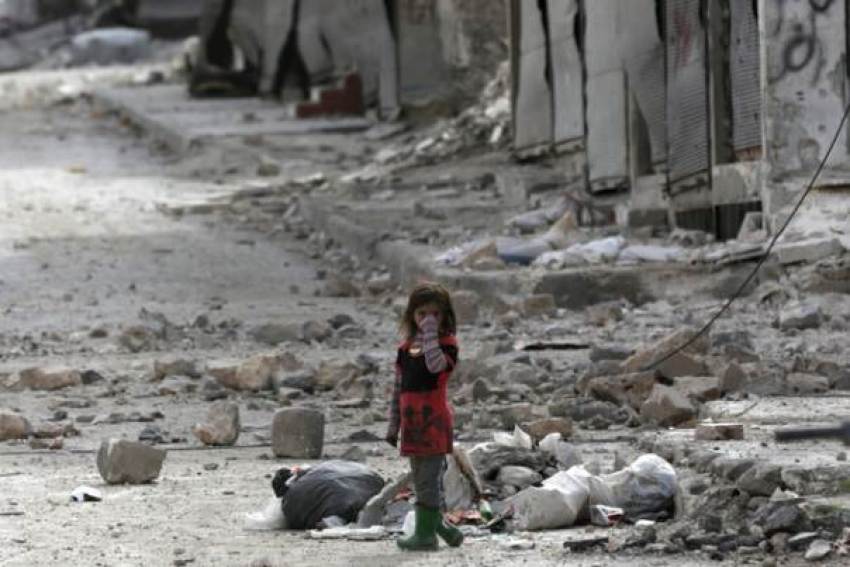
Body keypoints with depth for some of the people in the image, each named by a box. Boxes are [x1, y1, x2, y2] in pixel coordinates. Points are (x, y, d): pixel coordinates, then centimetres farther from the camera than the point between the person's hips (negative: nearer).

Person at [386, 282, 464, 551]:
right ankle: (438, 524, 24)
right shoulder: (406, 347, 13)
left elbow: (435, 364, -28)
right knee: (421, 480, 13)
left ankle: (426, 533, -4)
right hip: (411, 422, 7)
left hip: (434, 420, -7)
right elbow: (398, 389, 16)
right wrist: (394, 425, 14)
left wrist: (431, 333, -22)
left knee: (429, 479, -6)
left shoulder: (447, 344, -4)